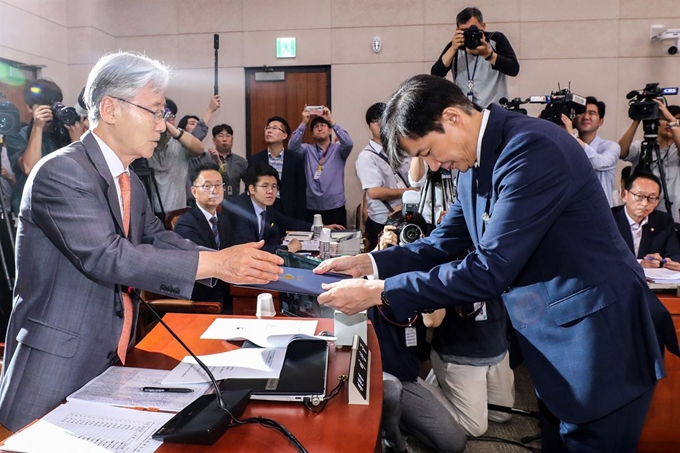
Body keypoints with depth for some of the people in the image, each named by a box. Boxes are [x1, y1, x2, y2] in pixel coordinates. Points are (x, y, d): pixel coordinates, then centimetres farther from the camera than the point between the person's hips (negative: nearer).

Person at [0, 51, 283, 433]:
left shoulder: (131, 183, 10)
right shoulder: (61, 172, -18)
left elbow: (158, 240, 8)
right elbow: (107, 256, -27)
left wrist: (239, 263, -5)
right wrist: (214, 263, -28)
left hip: (113, 360, 7)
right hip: (57, 368, -7)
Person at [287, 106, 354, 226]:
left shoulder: (338, 149, 5)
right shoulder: (307, 150, 8)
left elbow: (348, 143, -16)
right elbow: (292, 146, -10)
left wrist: (332, 121, -19)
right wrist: (303, 123, -19)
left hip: (336, 208, -1)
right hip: (312, 209, 1)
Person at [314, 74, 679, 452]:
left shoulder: (532, 149, -25)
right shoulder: (474, 162, 3)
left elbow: (490, 270, -29)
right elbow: (444, 243, 10)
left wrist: (378, 292, -25)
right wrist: (369, 263, -3)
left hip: (597, 340, -8)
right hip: (555, 343, 9)